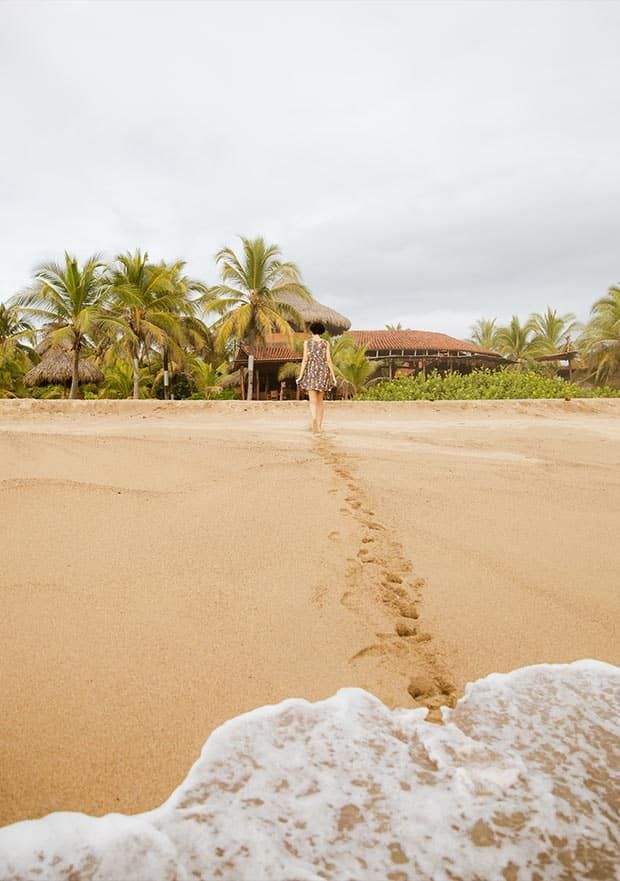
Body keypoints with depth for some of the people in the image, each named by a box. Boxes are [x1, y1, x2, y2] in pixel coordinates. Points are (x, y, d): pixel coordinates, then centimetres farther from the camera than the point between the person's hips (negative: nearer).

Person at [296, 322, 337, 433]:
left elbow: (305, 359, -6)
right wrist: (333, 376, 1)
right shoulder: (326, 343, 3)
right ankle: (320, 425, 16)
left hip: (311, 372, -2)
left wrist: (300, 376, -2)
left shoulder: (307, 342, -1)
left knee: (313, 401, -7)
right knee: (320, 400, 16)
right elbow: (329, 360, -2)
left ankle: (314, 419, -36)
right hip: (323, 372, 2)